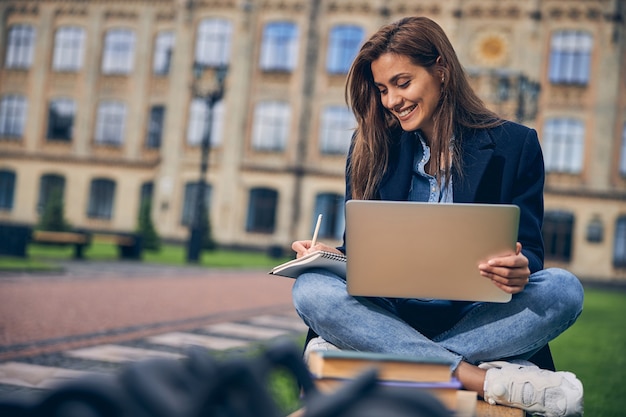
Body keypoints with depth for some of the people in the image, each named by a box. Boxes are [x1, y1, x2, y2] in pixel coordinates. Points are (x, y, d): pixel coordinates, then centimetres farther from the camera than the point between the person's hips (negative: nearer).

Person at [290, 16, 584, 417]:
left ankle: (365, 357, -30)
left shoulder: (515, 144, 4)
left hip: (476, 317, 0)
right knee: (311, 288, -27)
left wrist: (520, 270, -24)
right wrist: (332, 254, -13)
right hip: (392, 314, 1)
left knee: (563, 289, -28)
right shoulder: (371, 147, 10)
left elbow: (529, 248, 1)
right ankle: (488, 380, -34)